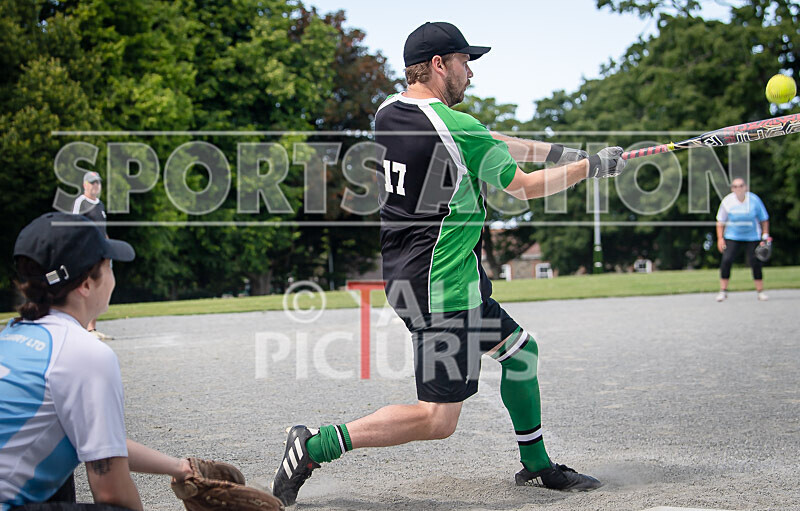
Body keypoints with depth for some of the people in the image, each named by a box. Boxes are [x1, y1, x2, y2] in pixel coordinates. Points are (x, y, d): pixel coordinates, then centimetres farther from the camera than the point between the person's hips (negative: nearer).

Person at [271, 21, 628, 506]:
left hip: (408, 276, 10)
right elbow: (525, 186, -4)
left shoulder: (388, 113, 7)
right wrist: (592, 166, 9)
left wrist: (554, 151, 17)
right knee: (438, 419, -6)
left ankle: (536, 464, 31)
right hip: (442, 283, -10)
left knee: (519, 347, 22)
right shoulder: (458, 129, -17)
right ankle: (315, 446, -5)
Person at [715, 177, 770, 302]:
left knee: (755, 262, -7)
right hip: (732, 237, 0)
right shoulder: (727, 201, -4)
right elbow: (720, 221, 5)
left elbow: (764, 220, 4)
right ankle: (723, 291, -3)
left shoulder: (754, 200, -5)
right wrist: (720, 238, -3)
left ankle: (760, 291, 9)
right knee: (726, 260, -14)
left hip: (752, 238, 0)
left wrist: (765, 236, -3)